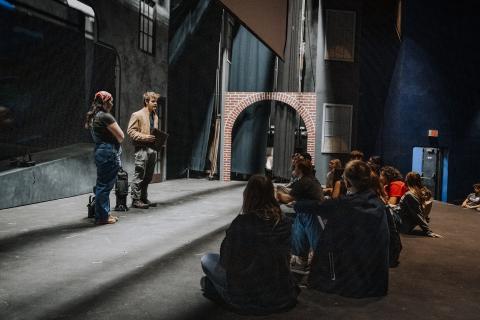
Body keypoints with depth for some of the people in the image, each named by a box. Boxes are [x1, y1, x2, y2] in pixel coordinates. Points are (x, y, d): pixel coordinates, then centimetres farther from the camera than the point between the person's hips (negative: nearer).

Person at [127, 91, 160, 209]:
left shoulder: (155, 115, 17)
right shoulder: (137, 115, -5)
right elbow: (130, 131, -9)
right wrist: (144, 137, -18)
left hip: (152, 148, 8)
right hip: (142, 148, -7)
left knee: (148, 176, 12)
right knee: (139, 175, -4)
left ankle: (143, 198, 23)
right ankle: (135, 200, 4)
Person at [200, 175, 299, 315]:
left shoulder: (241, 222, -21)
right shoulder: (284, 223, -8)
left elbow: (226, 260, -10)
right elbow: (284, 257, 7)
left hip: (247, 299, -4)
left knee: (207, 259, 14)